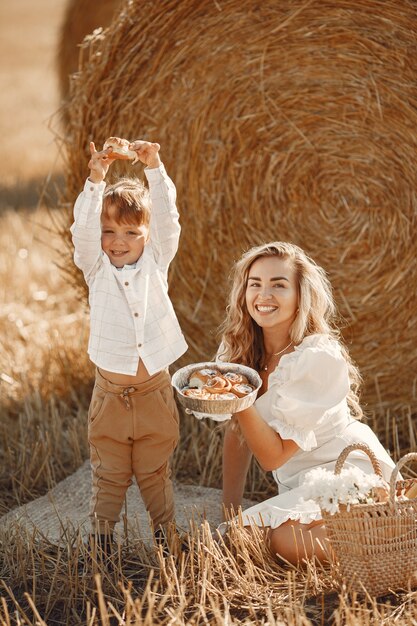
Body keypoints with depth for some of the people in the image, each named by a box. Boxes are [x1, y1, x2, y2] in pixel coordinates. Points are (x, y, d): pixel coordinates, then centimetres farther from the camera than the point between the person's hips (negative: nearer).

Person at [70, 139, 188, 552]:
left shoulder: (156, 263, 1)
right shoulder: (96, 269, -1)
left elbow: (167, 220, -11)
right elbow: (83, 229, -17)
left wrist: (154, 168, -22)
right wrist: (96, 180, -30)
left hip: (155, 391, 1)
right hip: (110, 392, 0)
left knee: (155, 473, 13)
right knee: (108, 475, 10)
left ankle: (164, 532, 26)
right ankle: (101, 539, 20)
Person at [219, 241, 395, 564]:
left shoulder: (320, 358, -22)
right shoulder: (239, 349, -1)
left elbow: (273, 456, -21)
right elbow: (236, 430, 4)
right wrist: (230, 511, 0)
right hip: (299, 482, 8)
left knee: (284, 539, -31)